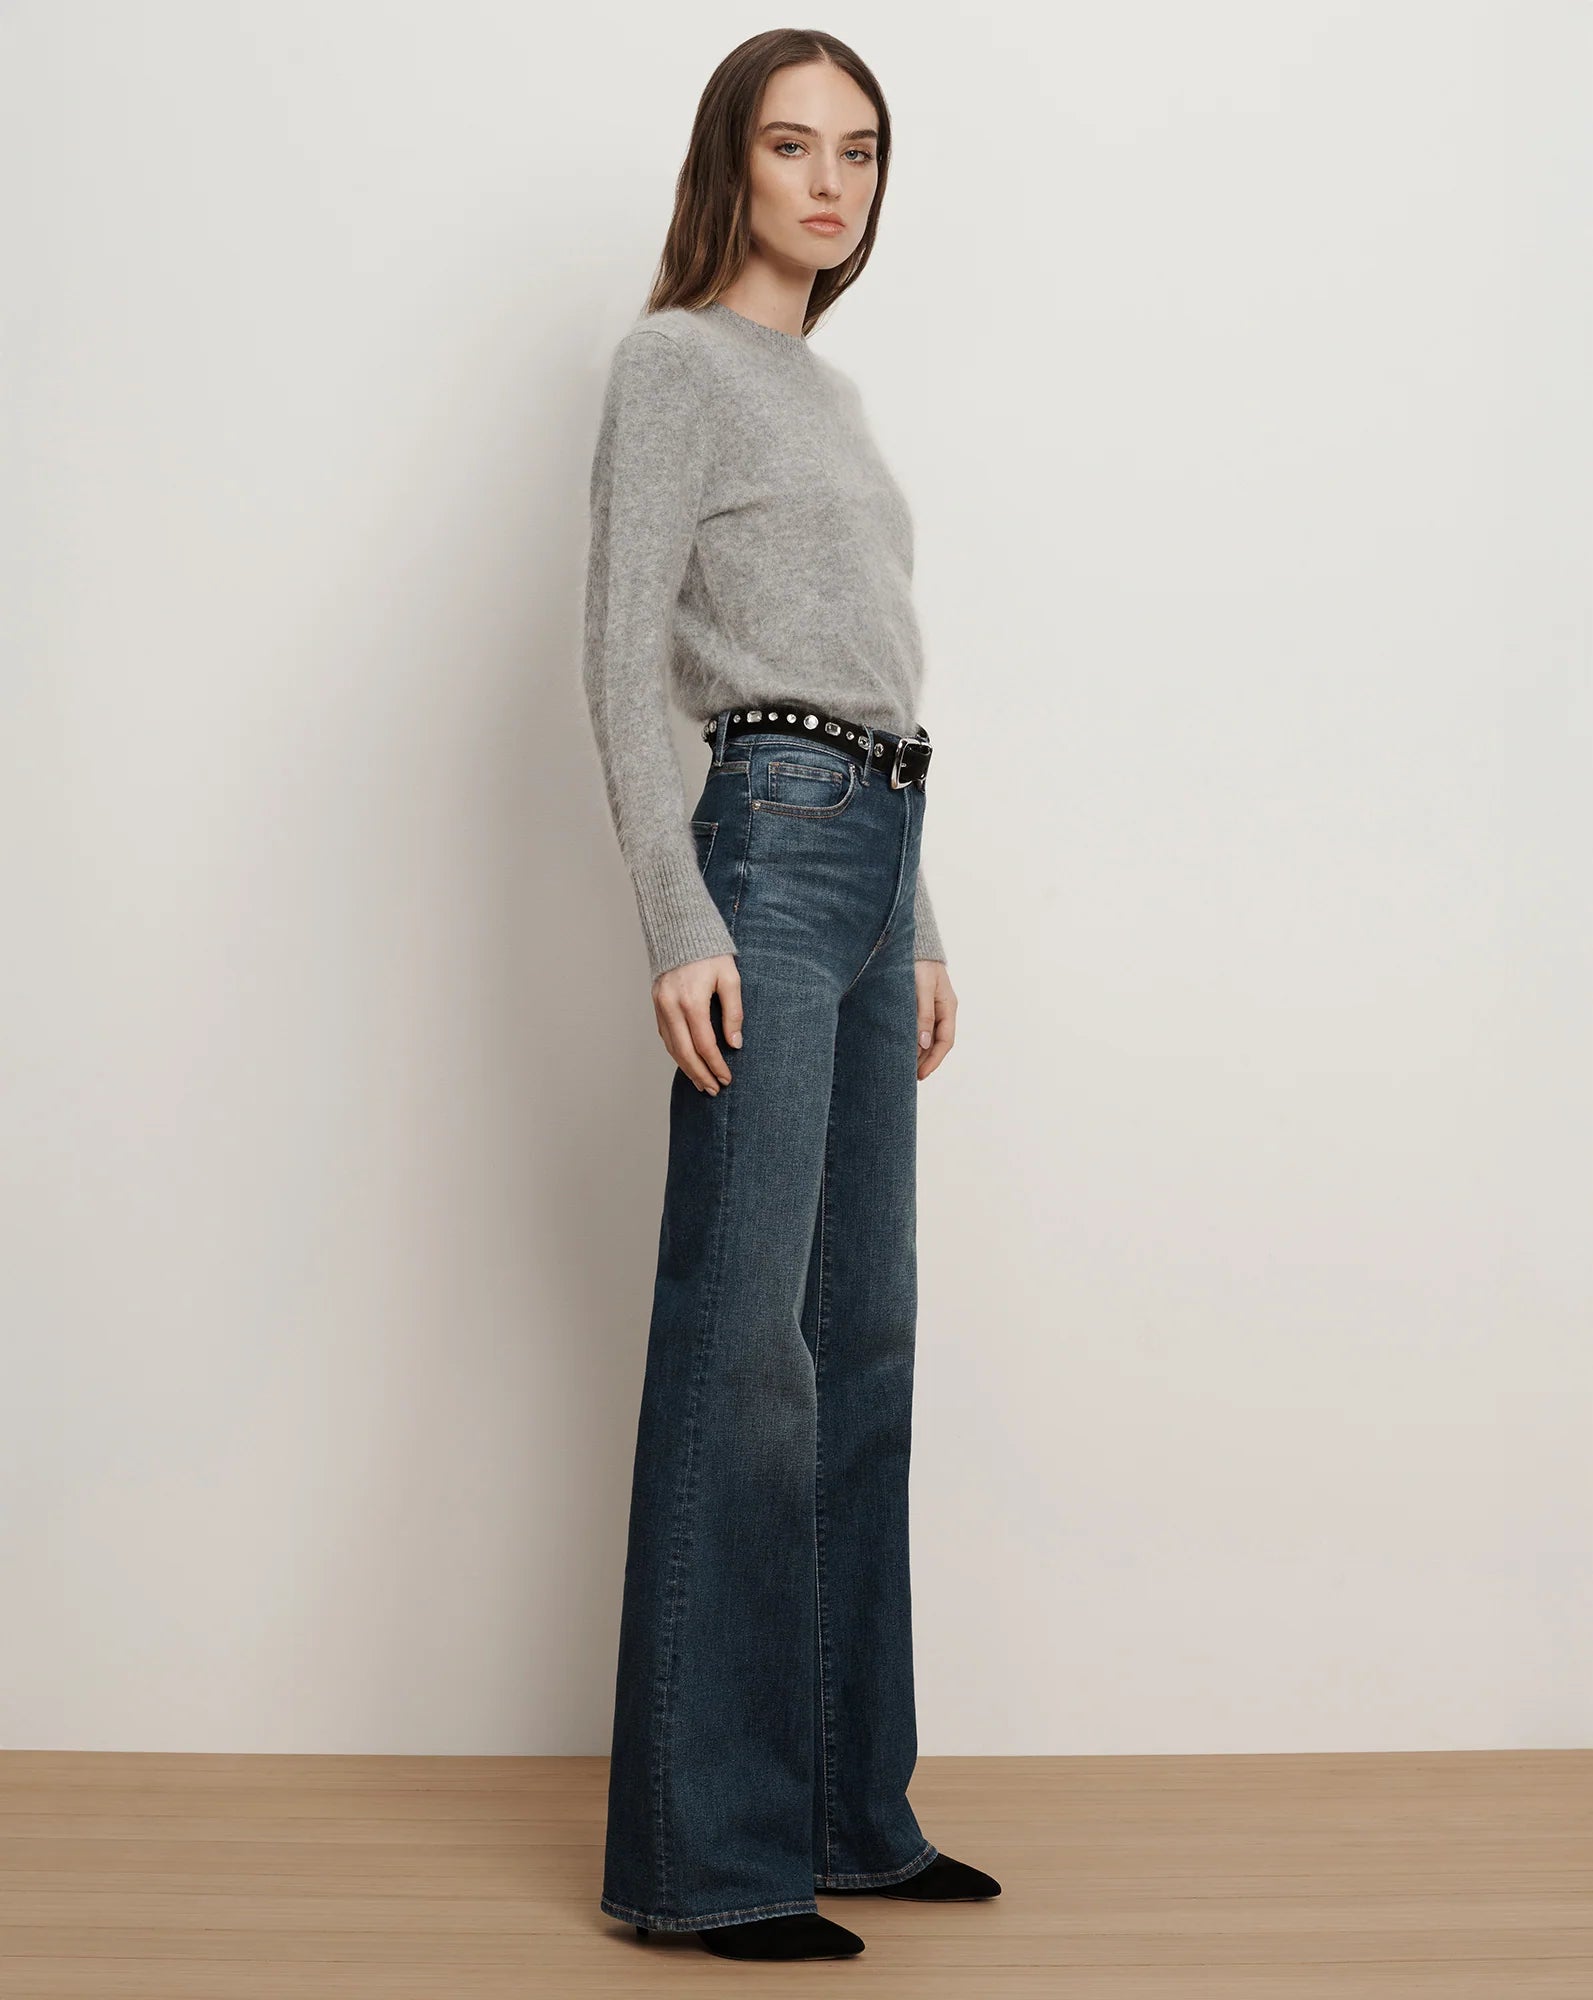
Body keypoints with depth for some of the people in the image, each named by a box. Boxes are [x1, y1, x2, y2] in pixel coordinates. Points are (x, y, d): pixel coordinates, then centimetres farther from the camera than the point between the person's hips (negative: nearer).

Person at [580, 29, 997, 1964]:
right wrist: (680, 925, -17)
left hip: (872, 858, 9)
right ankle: (708, 1849, -1)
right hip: (771, 851, -8)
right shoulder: (676, 366, -1)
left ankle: (847, 1803, 17)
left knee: (866, 1337, 8)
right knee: (743, 1342, -8)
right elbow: (621, 662, -10)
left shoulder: (825, 389, 22)